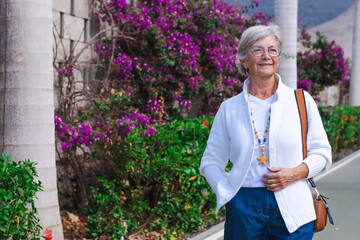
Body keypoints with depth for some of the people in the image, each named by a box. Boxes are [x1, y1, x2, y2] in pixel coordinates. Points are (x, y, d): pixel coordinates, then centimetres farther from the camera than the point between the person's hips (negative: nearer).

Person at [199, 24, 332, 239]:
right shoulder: (229, 108, 7)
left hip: (292, 211, 0)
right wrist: (226, 193, -4)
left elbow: (321, 153, 9)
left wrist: (295, 173, -8)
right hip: (243, 209, 0)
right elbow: (211, 162, 12)